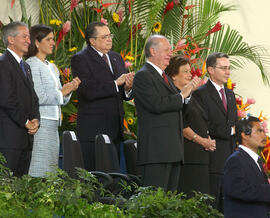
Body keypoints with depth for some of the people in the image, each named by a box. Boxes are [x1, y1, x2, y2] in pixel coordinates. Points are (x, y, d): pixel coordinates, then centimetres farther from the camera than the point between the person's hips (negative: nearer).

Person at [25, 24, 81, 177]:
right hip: (40, 122, -9)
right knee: (41, 170, -10)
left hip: (53, 123, 9)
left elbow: (60, 99, 21)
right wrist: (62, 92, -9)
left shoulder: (52, 67, 19)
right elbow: (38, 97, -16)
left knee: (52, 165, 5)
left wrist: (68, 90, 1)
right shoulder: (32, 65, -8)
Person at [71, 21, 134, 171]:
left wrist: (127, 88, -5)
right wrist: (116, 83, -18)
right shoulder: (80, 59, -4)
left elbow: (124, 95, 19)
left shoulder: (116, 58, 18)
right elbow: (88, 91, -17)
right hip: (93, 130, -7)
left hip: (115, 130, 7)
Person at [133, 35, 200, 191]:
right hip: (156, 150, -10)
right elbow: (157, 104, -19)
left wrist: (189, 91, 11)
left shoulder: (165, 77, 24)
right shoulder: (143, 76, -6)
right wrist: (182, 95, -8)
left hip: (174, 150, 10)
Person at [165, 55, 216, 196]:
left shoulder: (189, 96, 22)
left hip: (201, 155, 9)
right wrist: (200, 140, -13)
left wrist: (208, 140, 8)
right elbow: (180, 126, -15)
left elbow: (203, 122, 25)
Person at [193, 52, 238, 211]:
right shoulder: (201, 94, -7)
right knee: (211, 205, -7)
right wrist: (228, 131, -9)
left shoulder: (230, 94, 19)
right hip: (213, 160, -7)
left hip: (230, 156, 7)